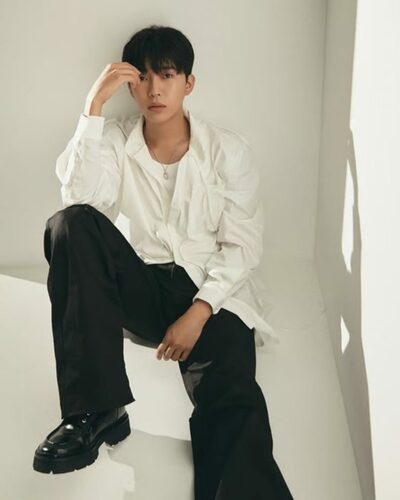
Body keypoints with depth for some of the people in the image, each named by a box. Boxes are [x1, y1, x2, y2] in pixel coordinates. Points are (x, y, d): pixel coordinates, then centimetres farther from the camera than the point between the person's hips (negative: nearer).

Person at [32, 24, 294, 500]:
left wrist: (198, 313, -17)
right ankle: (96, 409, -28)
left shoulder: (227, 149, 0)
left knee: (232, 412, -31)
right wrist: (94, 106, -17)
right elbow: (79, 199, -15)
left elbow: (243, 244, -4)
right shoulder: (116, 141, 4)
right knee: (68, 224, -26)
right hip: (142, 287, 2)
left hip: (212, 294, -2)